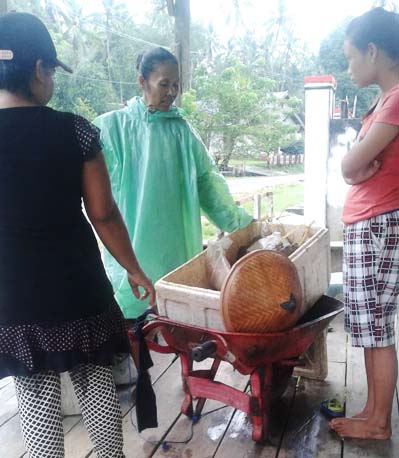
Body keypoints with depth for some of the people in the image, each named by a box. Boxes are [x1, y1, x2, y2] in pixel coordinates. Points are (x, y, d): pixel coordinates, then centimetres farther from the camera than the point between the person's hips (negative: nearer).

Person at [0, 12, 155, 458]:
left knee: (37, 394, 14)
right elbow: (103, 214, -6)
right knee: (96, 378, 16)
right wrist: (133, 269, 7)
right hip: (77, 281, 0)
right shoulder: (75, 131, -9)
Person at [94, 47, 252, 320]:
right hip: (132, 246, -2)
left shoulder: (182, 129, 7)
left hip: (178, 247, 2)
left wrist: (239, 221, 3)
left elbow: (207, 180, 7)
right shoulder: (112, 126, 0)